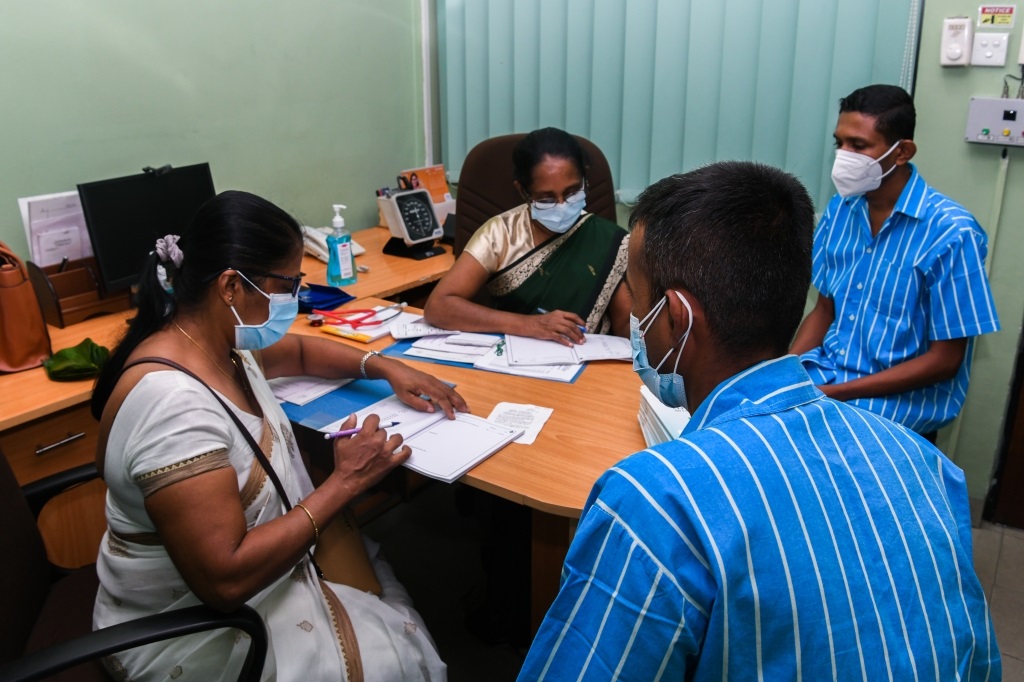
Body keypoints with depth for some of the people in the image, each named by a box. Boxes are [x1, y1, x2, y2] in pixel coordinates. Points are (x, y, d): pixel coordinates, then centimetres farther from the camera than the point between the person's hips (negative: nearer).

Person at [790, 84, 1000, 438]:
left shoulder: (951, 233, -16)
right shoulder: (841, 209, 2)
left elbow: (944, 361, -14)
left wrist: (831, 393, -20)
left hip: (904, 397, -6)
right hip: (827, 369, 6)